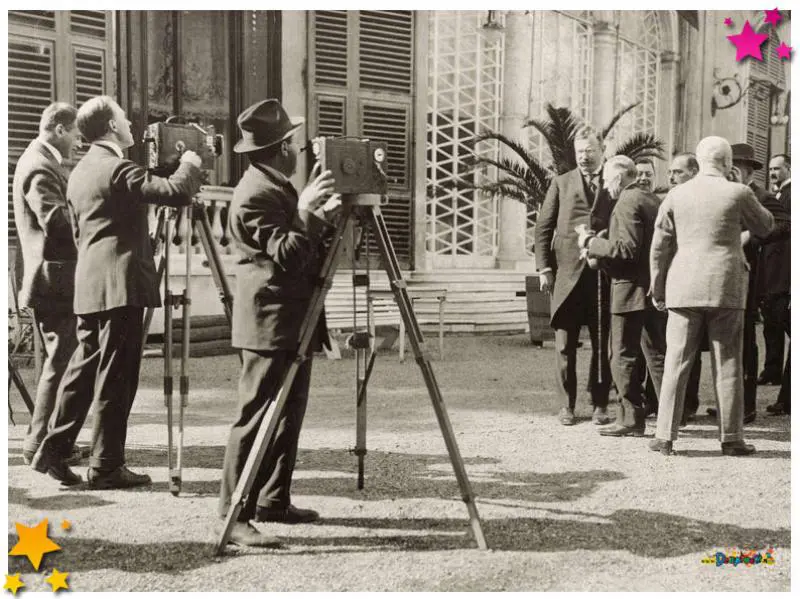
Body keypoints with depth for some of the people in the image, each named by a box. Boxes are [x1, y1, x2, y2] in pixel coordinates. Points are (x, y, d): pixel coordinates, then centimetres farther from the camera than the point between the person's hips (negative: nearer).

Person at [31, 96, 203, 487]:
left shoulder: (79, 173, 16)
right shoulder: (118, 169, -12)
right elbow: (176, 192, -20)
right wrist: (190, 164, 0)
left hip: (88, 286, 9)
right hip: (119, 284, -9)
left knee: (84, 367, 14)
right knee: (115, 378, -3)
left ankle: (53, 450, 15)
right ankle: (105, 467, 2)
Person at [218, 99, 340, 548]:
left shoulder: (279, 187, 15)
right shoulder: (255, 193, -16)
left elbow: (307, 251, 20)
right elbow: (285, 256, -22)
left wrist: (325, 217, 9)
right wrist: (305, 213, -28)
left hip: (293, 320, 11)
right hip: (271, 322, -11)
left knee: (289, 415, 14)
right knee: (257, 417, -9)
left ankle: (274, 501, 22)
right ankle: (235, 515, -6)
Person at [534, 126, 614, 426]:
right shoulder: (561, 183, 11)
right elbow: (543, 227, 8)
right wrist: (544, 267, -1)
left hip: (603, 274, 0)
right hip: (567, 272, 1)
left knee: (602, 343, 4)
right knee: (565, 344, 2)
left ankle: (600, 404, 14)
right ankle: (567, 405, 11)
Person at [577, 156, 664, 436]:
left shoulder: (627, 203, -14)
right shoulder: (654, 201, 15)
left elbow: (627, 249, -23)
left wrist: (592, 243, -12)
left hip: (632, 290, -9)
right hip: (654, 288, 9)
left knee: (623, 357, -2)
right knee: (657, 353, 14)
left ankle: (631, 419, 0)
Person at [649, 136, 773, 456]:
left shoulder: (675, 195, 4)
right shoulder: (738, 193, -2)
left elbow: (659, 246, 5)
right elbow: (765, 226, 13)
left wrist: (657, 288, 13)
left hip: (683, 288, 2)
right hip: (726, 287, -1)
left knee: (676, 363, 4)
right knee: (727, 365, 5)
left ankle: (665, 436, 4)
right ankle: (731, 438, 9)